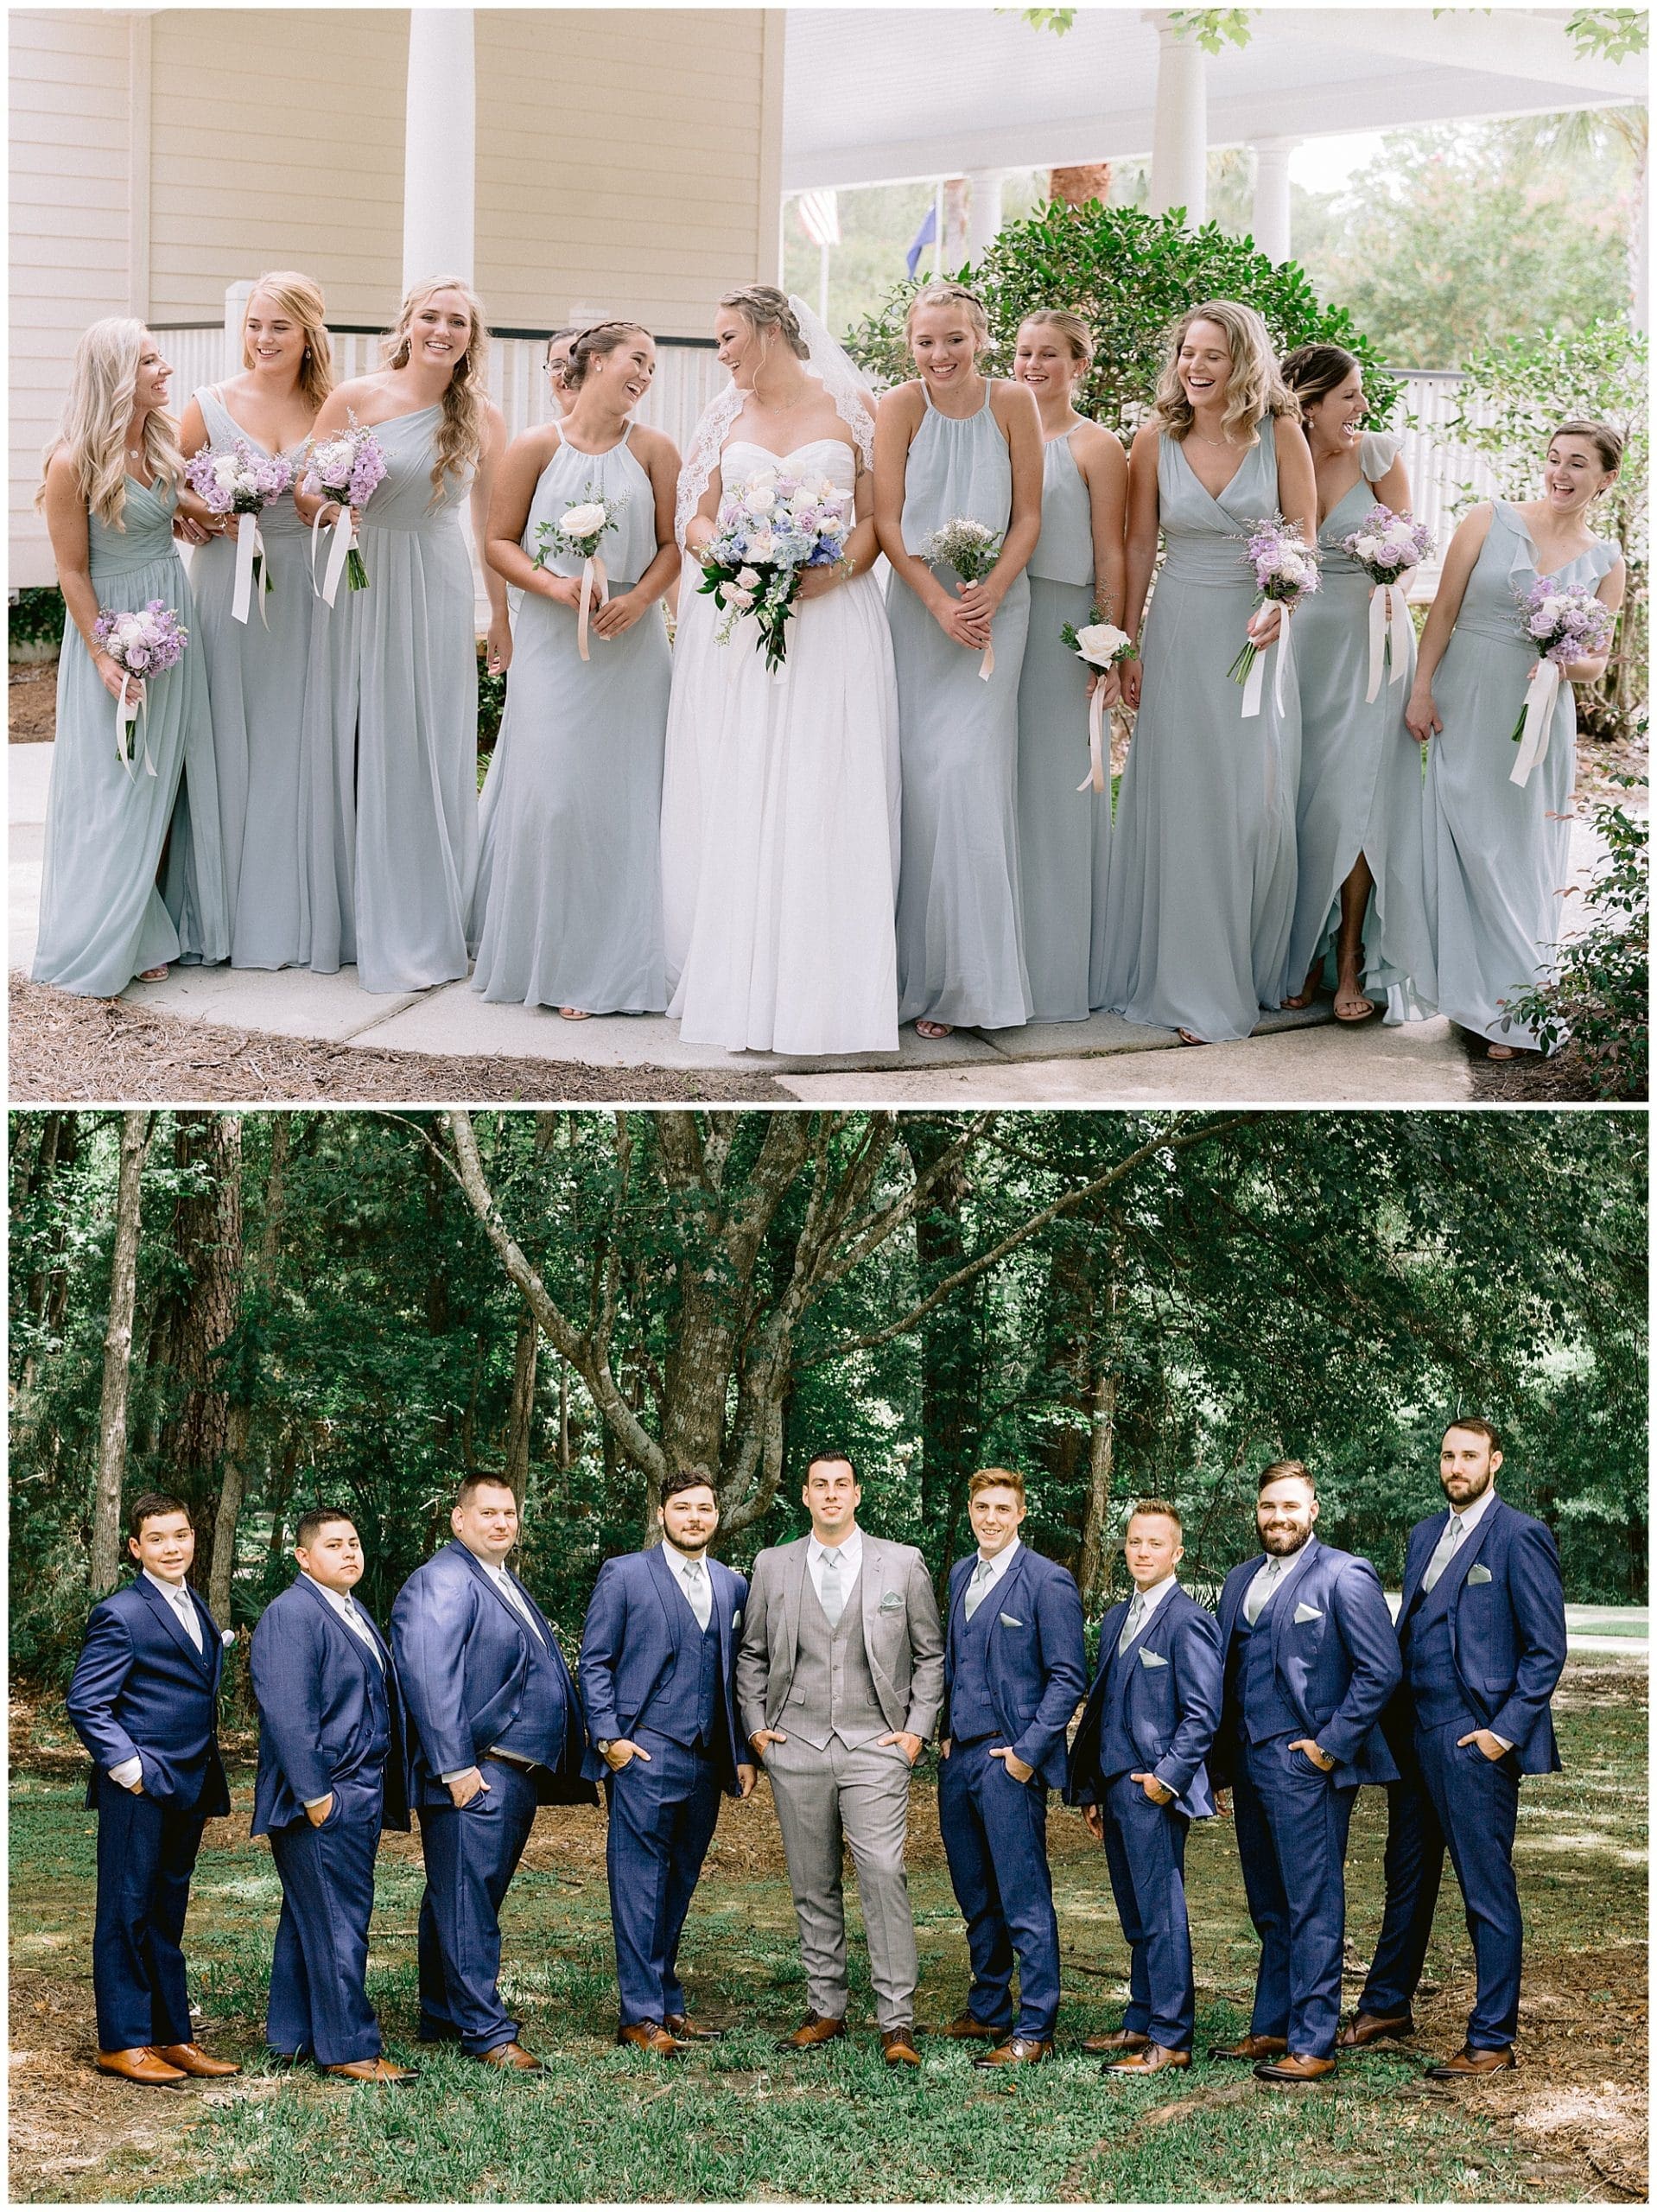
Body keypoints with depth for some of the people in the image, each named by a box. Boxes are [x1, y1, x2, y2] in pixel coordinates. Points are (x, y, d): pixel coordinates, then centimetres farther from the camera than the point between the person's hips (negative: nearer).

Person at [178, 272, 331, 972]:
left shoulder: (331, 409, 5)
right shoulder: (210, 405, 0)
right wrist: (213, 520, -14)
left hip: (304, 591, 1)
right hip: (227, 586, -1)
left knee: (294, 745, 4)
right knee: (229, 744, 0)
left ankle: (292, 913, 12)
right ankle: (227, 911, 8)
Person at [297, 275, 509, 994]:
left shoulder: (483, 418, 3)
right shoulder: (355, 398, -3)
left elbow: (490, 522, 10)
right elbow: (304, 491, 1)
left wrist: (501, 614, 12)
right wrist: (330, 504, -21)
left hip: (437, 591, 1)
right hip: (358, 584, -1)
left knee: (428, 755, 2)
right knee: (352, 749, 3)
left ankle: (422, 931, 10)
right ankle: (348, 919, 14)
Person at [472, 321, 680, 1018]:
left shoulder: (652, 450, 5)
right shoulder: (536, 447, 1)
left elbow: (674, 544, 4)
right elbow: (500, 541, 1)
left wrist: (638, 598, -13)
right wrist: (555, 586, -14)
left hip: (630, 642, 2)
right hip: (552, 641, -1)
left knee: (622, 798, 1)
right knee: (550, 794, -5)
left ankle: (611, 966, 7)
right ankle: (546, 963, 7)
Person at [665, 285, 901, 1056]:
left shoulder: (850, 407, 4)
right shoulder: (723, 415, 13)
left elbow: (878, 516, 2)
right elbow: (695, 517, 10)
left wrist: (832, 572, -15)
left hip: (831, 616, -3)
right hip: (734, 625, 3)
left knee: (821, 804, -8)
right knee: (731, 808, -2)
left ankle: (819, 987, -5)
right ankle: (734, 982, 2)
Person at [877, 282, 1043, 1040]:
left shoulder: (1013, 403, -3)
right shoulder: (900, 407, -3)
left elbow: (1028, 516, 0)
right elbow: (887, 523, -4)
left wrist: (990, 593, -13)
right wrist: (939, 603, -14)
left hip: (994, 605, -1)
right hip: (916, 603, 1)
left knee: (967, 769, -8)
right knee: (918, 771, 0)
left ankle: (969, 980, -1)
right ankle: (915, 968, 9)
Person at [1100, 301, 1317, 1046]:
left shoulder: (1280, 434, -4)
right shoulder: (1155, 439, -1)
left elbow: (1304, 539, -5)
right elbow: (1138, 546, 6)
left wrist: (1280, 603, -23)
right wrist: (1127, 646, 4)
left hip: (1258, 633, 0)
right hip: (1180, 633, 0)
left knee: (1260, 807, 3)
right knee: (1184, 805, 1)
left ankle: (1260, 970, 19)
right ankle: (1196, 987, 7)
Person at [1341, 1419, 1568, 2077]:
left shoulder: (1520, 1538, -8)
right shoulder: (1425, 1535, 15)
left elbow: (1546, 1649, -10)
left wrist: (1507, 1730, -15)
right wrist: (1395, 1719, 11)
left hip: (1475, 1744, -8)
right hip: (1413, 1737, 8)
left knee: (1488, 1892, -1)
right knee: (1407, 1879, 18)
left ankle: (1493, 2040, 5)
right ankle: (1386, 2007, 32)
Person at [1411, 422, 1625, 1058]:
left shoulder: (1605, 563, 4)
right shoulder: (1490, 521, -1)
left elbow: (1598, 660, 7)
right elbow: (1444, 611, 0)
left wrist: (1574, 664, -15)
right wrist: (1421, 690, -6)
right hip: (1465, 708, -1)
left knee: (1526, 854, 5)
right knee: (1467, 844, 2)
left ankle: (1517, 1005, 14)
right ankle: (1472, 988, 14)